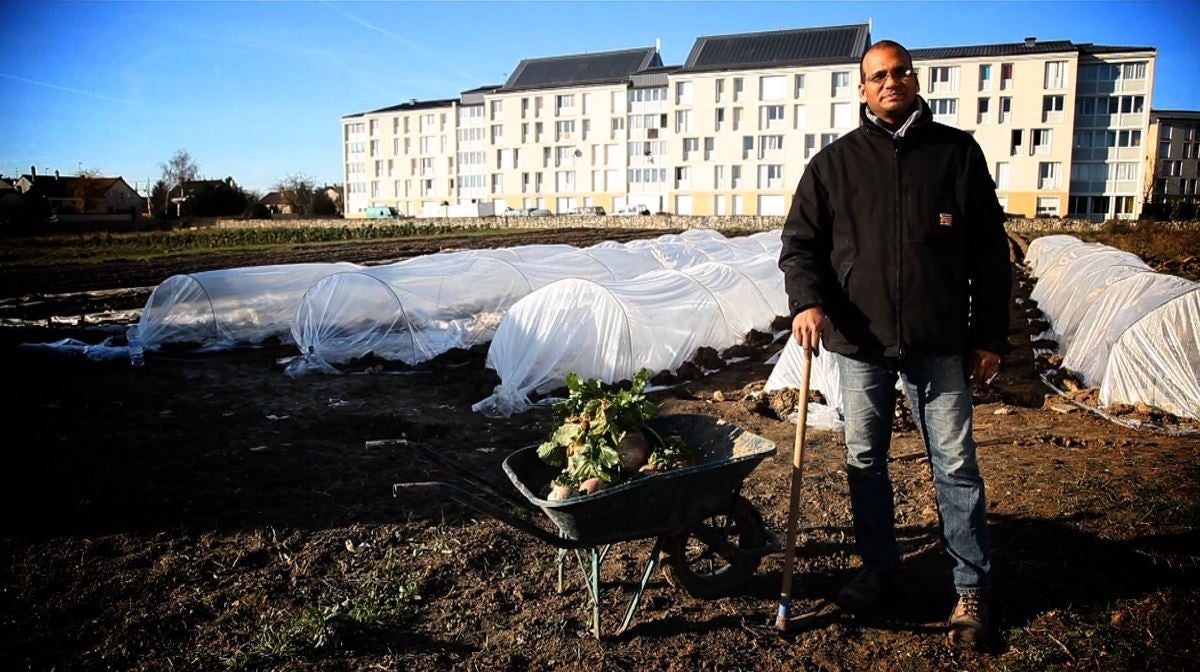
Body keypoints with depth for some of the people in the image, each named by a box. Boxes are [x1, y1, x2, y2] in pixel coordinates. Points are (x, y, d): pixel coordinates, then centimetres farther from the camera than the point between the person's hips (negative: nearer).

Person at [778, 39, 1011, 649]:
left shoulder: (958, 153, 4)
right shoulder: (835, 162, 5)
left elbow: (990, 252, 6)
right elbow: (799, 241, 5)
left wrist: (991, 335, 3)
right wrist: (807, 300, -14)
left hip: (939, 343, -1)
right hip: (861, 342, 2)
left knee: (955, 465, 5)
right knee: (865, 461, 11)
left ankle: (971, 589, 20)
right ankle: (879, 568, 30)